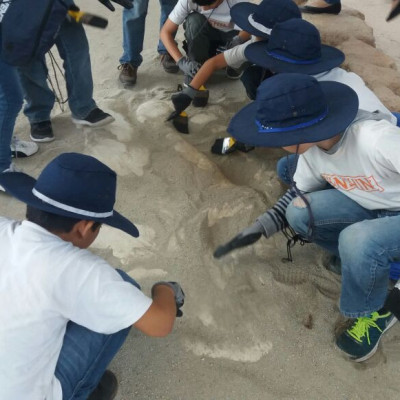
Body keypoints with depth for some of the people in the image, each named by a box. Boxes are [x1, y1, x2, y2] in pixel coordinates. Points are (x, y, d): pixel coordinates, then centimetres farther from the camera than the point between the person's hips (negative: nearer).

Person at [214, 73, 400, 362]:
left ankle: (373, 314, -3)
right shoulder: (311, 147, -13)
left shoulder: (376, 138, -36)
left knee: (357, 241, -33)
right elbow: (299, 192, 4)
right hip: (370, 205, 6)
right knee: (298, 213, -14)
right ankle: (362, 260, 7)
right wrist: (259, 229, -3)